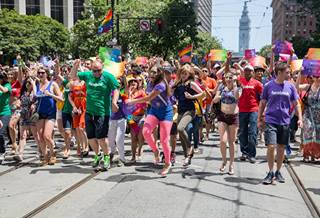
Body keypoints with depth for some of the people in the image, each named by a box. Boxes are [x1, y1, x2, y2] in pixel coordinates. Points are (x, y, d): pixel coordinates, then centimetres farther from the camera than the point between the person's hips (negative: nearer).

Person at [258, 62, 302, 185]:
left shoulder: (290, 86, 4)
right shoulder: (268, 86, -2)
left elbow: (296, 104, 10)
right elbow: (262, 103, 6)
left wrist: (300, 118, 1)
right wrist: (259, 119, 5)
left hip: (285, 122, 3)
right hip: (271, 121, -2)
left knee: (281, 148, 9)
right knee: (271, 147, -11)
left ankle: (278, 172, 24)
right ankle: (271, 172, 5)